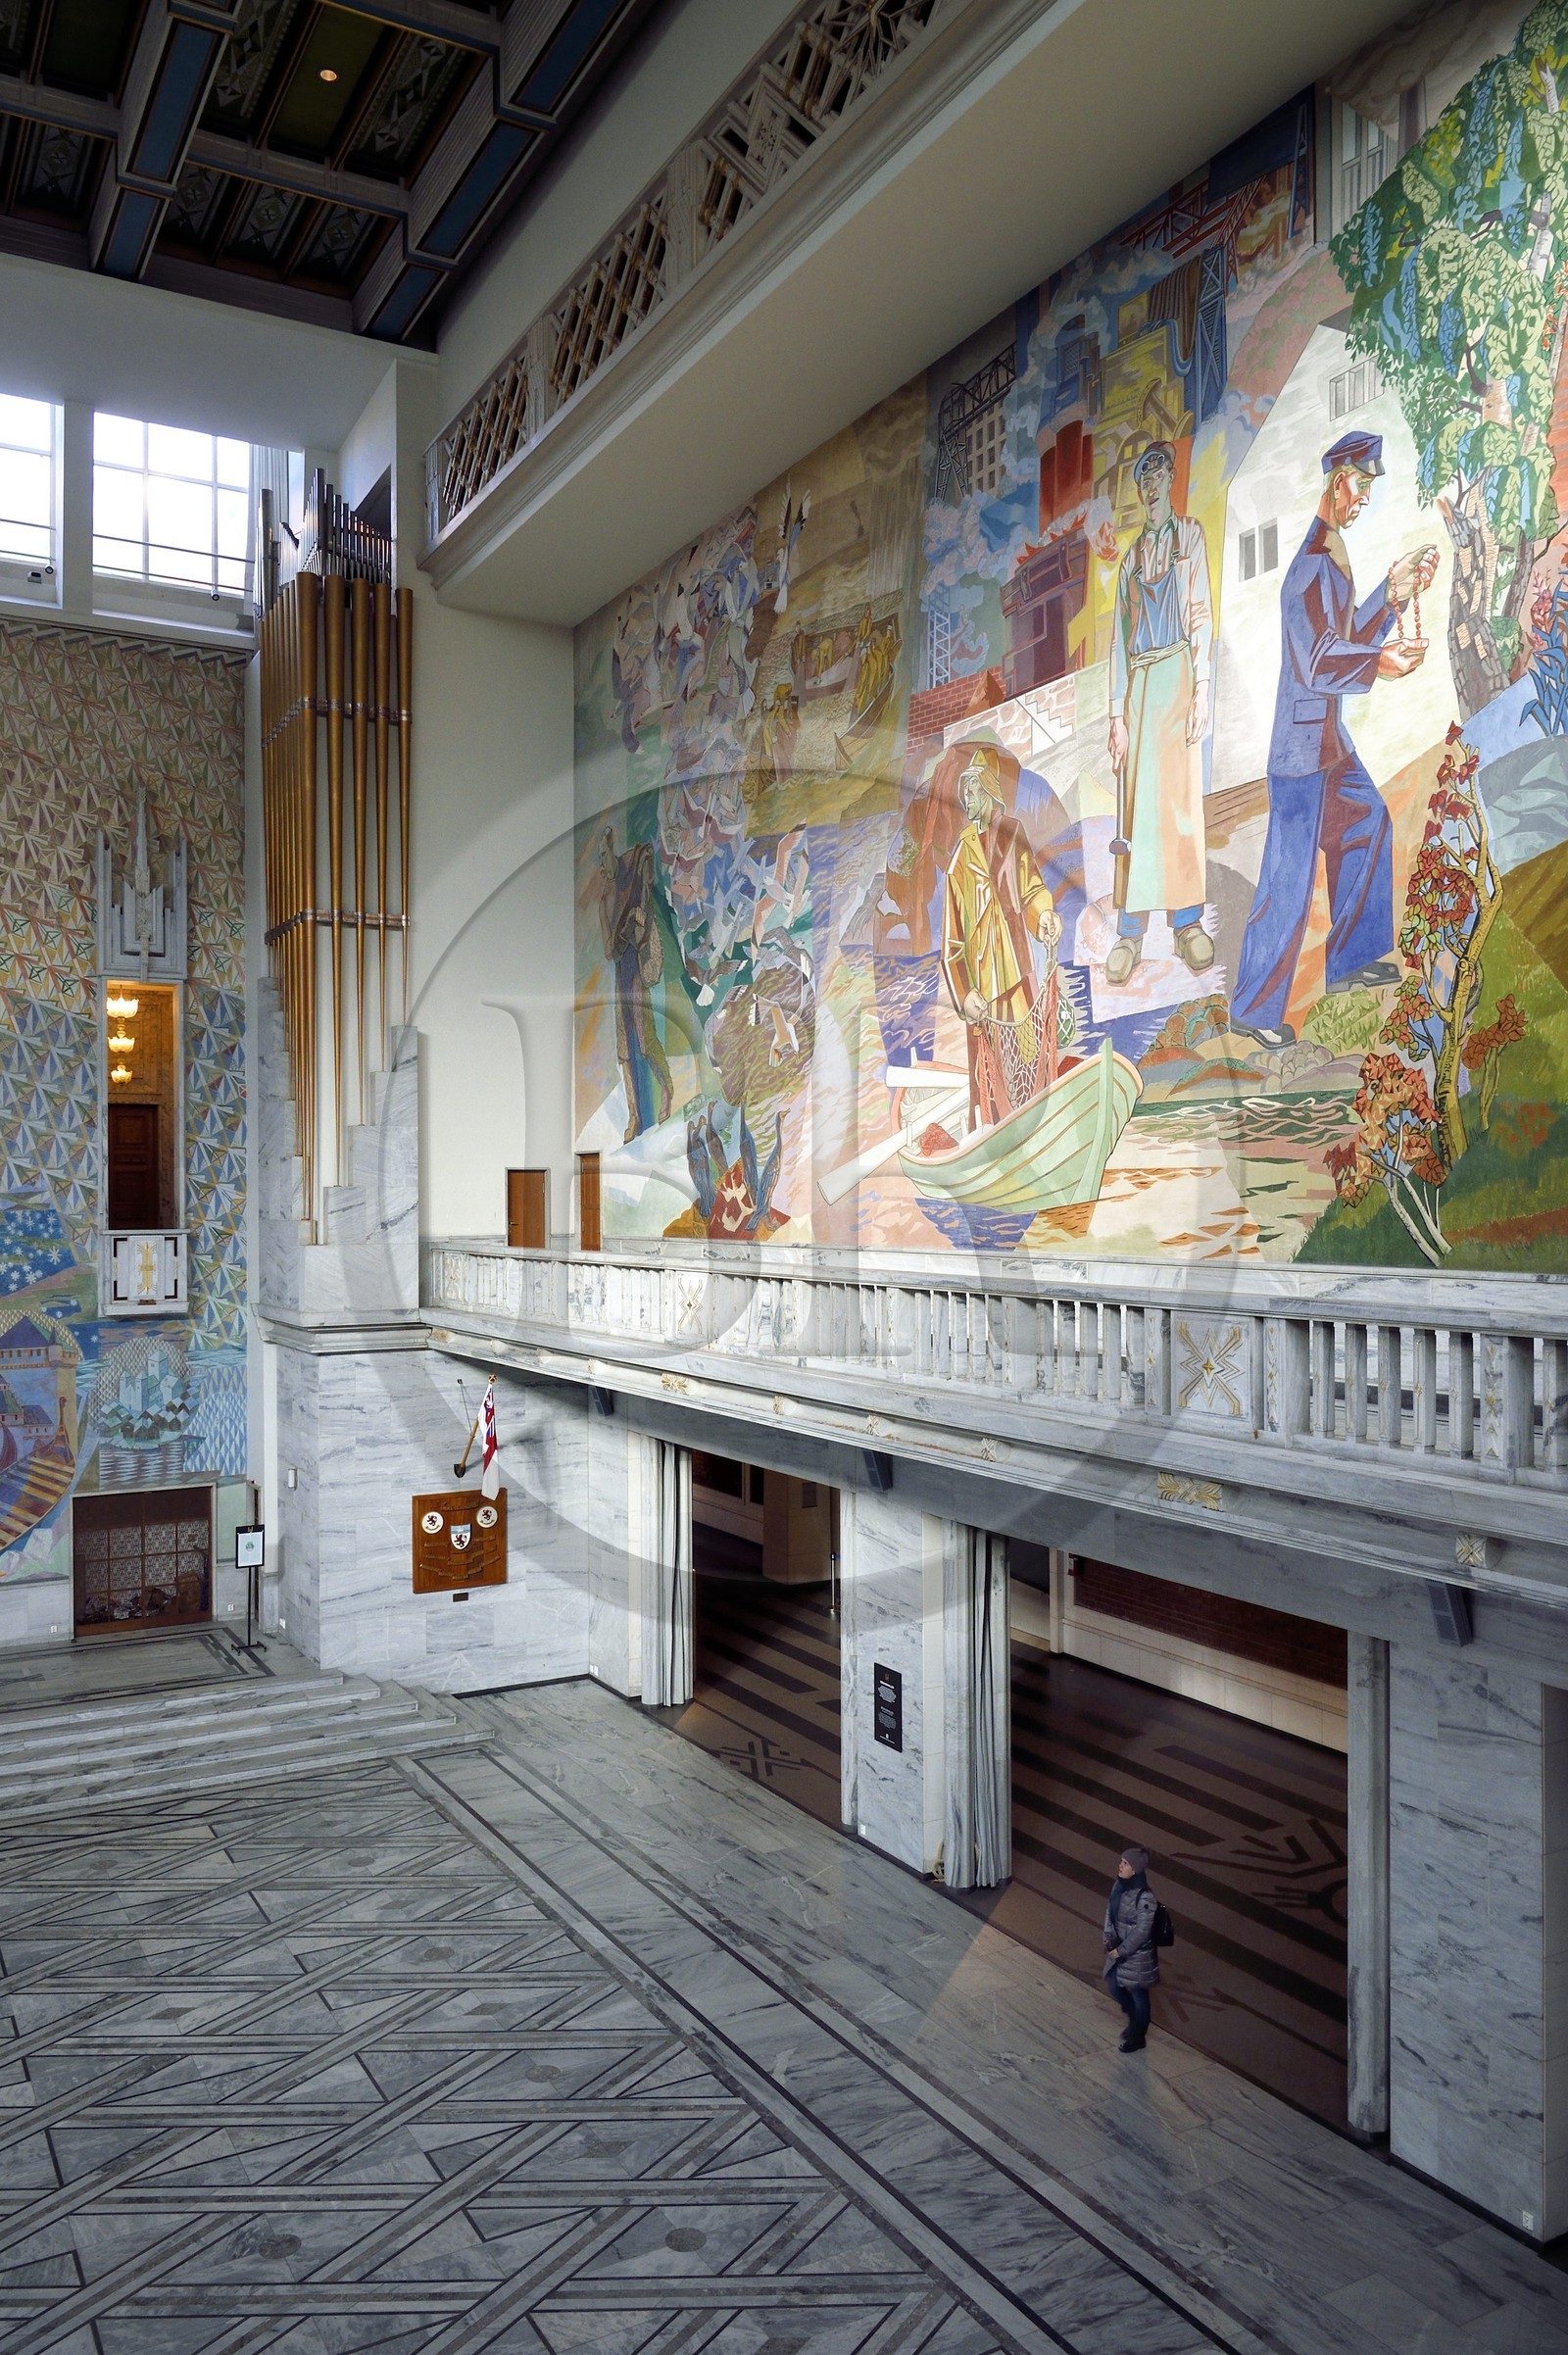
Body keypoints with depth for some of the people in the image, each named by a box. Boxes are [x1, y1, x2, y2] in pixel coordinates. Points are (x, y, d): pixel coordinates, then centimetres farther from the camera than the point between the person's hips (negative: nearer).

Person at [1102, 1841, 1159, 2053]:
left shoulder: (1145, 1898, -29)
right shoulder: (1119, 1885, -5)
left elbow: (1141, 1931, -24)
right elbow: (1110, 1912, 8)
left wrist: (1120, 1950, -16)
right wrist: (1108, 1939, 2)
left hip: (1137, 1954, -8)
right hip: (1118, 1949, 8)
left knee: (1138, 1995, 12)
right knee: (1114, 1989, 20)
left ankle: (1138, 2038, 33)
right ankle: (1134, 2020, 46)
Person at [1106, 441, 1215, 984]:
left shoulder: (1190, 534, 10)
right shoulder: (1131, 555, 19)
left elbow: (1201, 612, 1)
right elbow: (1119, 636, 13)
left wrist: (1202, 686, -10)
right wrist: (1117, 711, 5)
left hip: (1177, 672, -3)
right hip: (1137, 680, 3)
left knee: (1180, 792, -8)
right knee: (1136, 800, -3)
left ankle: (1188, 922, -4)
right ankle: (1130, 930, -4)